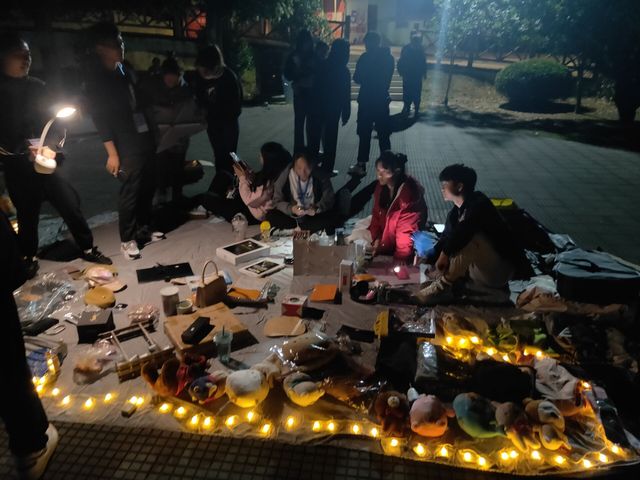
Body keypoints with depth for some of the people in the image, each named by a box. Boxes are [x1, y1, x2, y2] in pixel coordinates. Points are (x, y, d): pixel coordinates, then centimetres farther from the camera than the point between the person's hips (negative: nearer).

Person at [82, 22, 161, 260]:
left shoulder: (124, 71, 15)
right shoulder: (96, 80, -6)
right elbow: (100, 118, -10)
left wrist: (152, 133, 15)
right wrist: (112, 153, -15)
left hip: (145, 140, 7)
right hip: (126, 146, -7)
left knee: (148, 188, 10)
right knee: (129, 192, -3)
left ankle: (143, 230, 25)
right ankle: (127, 239, 10)